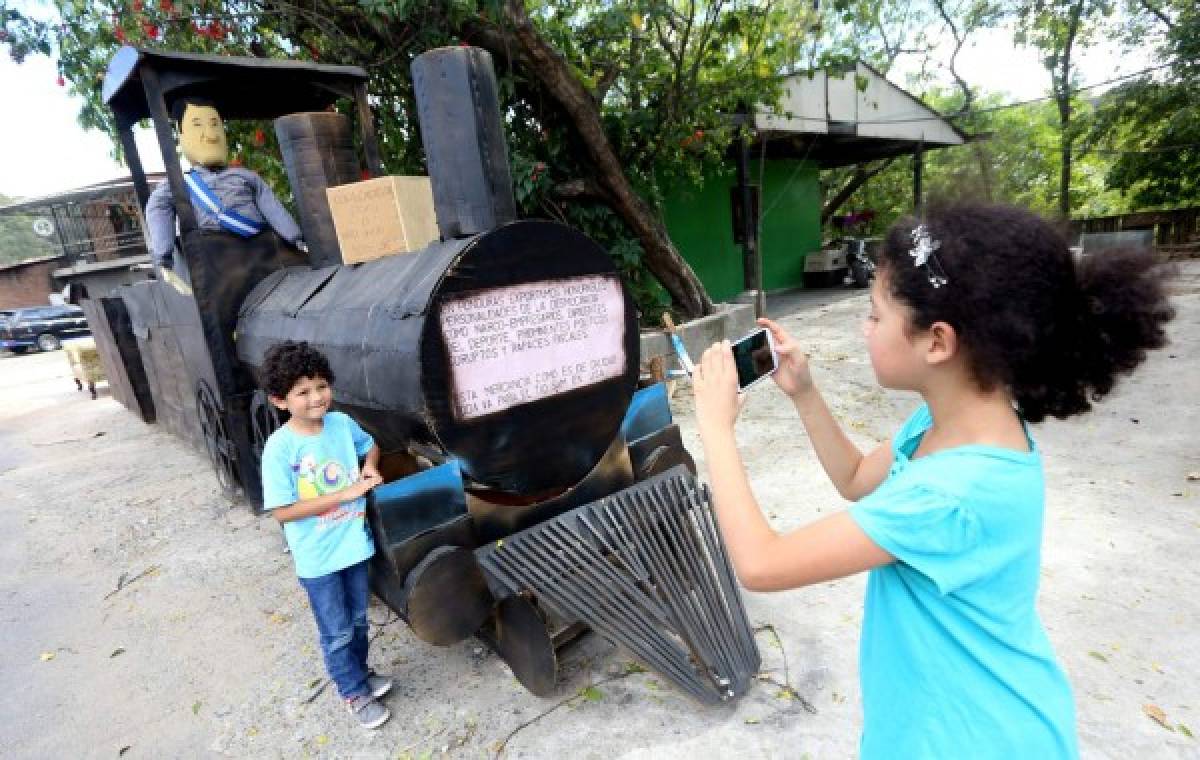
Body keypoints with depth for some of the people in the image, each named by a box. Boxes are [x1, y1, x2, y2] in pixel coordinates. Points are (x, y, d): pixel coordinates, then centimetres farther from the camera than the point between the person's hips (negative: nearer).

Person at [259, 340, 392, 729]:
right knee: (337, 633, 14)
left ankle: (360, 671, 49)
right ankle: (355, 693, 36)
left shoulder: (342, 423, -7)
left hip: (354, 544, 5)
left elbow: (370, 445, 14)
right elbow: (283, 511, -21)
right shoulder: (279, 447, -21)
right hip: (317, 559, -4)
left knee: (358, 620, 24)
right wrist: (347, 493, -25)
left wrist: (370, 467, -7)